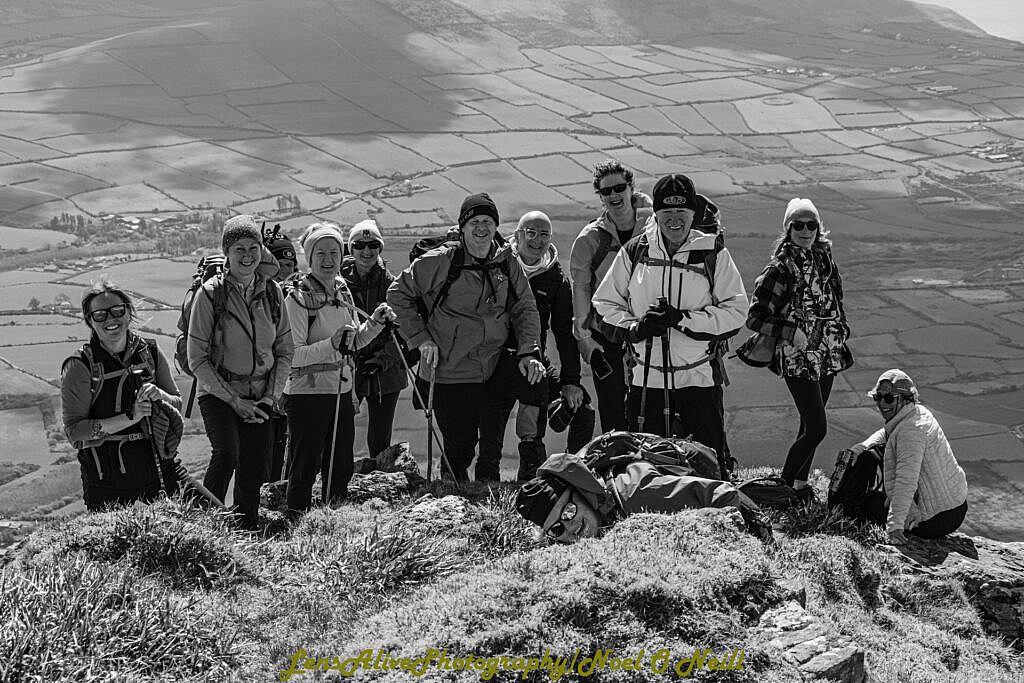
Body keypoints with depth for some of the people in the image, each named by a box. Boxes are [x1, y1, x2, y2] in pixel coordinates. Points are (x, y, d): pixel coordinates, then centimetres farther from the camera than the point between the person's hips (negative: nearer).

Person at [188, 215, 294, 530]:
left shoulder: (271, 292, 4)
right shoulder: (210, 293, -8)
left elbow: (285, 351, 10)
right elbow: (197, 359, -8)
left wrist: (271, 397, -2)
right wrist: (235, 401, -12)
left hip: (260, 397, 4)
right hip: (219, 393, -4)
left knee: (255, 472, 2)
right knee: (227, 454, -26)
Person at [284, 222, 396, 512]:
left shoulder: (343, 291, 10)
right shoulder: (298, 297, -12)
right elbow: (294, 354, -18)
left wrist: (375, 322, 4)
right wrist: (331, 344, -30)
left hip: (341, 391, 7)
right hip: (308, 392, -7)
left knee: (341, 467, 14)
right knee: (304, 469, -1)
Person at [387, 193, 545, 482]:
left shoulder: (508, 263, 6)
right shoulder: (442, 261, -6)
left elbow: (525, 309, 10)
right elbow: (398, 293, 0)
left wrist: (529, 351, -6)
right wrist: (421, 339, -6)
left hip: (494, 366, 4)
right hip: (451, 370, -4)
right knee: (460, 446, -5)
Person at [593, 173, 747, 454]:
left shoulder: (713, 253, -2)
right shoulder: (635, 252, 3)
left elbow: (735, 312, -6)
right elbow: (605, 303, 9)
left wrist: (682, 319, -17)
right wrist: (635, 327, -10)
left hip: (699, 377, -2)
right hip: (646, 377, 2)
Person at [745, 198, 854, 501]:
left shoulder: (823, 259, 7)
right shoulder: (780, 268, -13)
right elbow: (755, 317, -14)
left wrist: (840, 330, 14)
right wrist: (791, 332, -22)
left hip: (827, 356, 7)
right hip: (798, 359, -7)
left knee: (811, 424, 13)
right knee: (817, 428, -10)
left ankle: (800, 482, 27)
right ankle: (784, 484, 4)